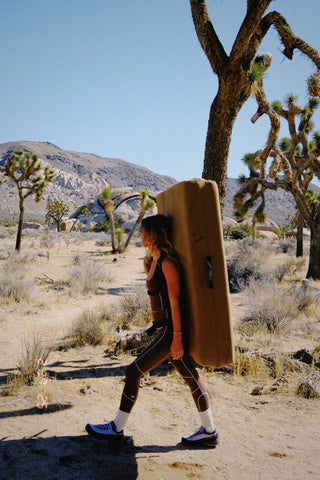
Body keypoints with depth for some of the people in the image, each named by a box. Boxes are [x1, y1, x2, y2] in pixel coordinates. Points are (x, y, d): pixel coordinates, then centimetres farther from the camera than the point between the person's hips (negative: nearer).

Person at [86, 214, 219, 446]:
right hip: (167, 330, 9)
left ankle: (117, 428, 10)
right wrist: (148, 270, 8)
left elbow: (175, 301, -18)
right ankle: (209, 432, 24)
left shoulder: (168, 262, -15)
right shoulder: (155, 261, 12)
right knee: (191, 377, 13)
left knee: (134, 371, -3)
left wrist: (177, 337, -19)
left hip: (170, 330, -9)